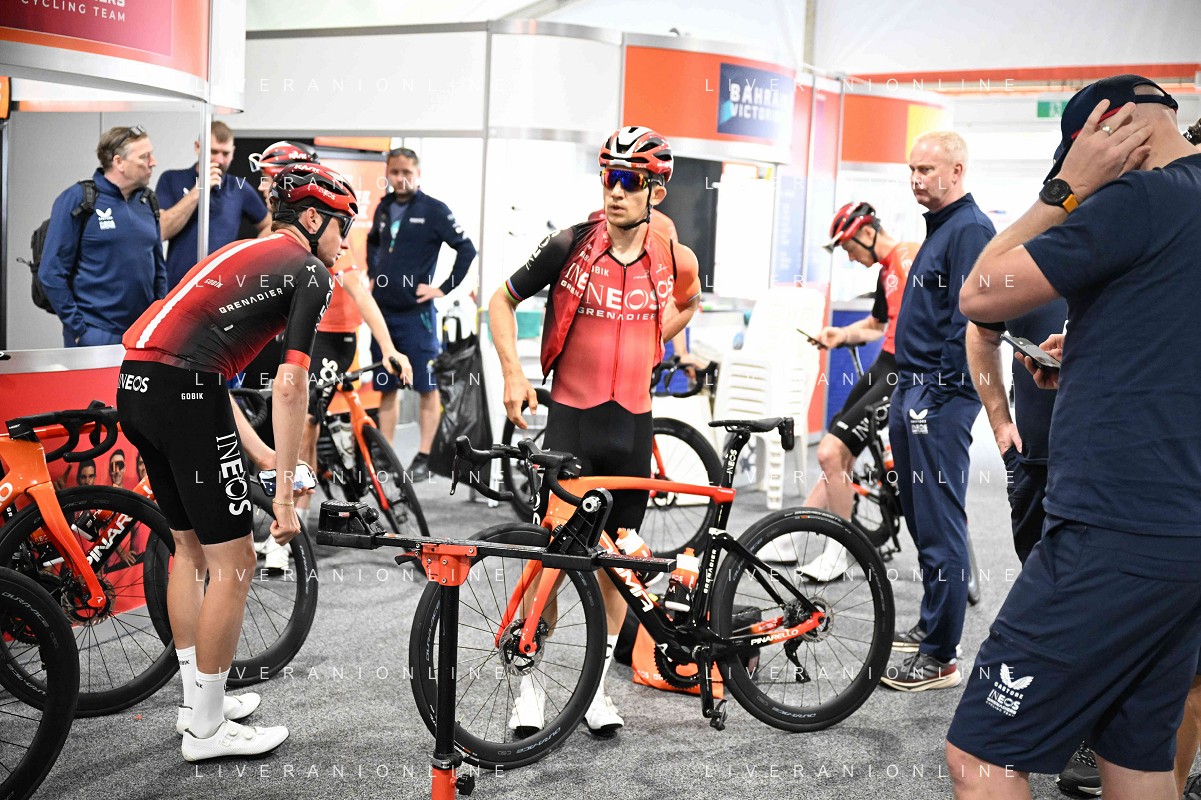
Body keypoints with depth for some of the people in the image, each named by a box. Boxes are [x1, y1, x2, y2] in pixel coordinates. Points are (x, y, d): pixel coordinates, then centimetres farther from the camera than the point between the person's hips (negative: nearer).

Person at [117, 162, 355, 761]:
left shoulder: (242, 255, 28)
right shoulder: (310, 272, 2)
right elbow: (290, 386, -8)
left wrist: (259, 452, 24)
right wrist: (285, 493, -6)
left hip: (133, 385, 9)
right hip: (183, 394, -9)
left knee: (190, 549, 21)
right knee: (233, 563, 1)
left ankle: (196, 700, 31)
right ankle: (206, 728, 9)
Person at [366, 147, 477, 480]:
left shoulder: (433, 210, -6)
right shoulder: (384, 208, 12)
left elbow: (467, 249, -8)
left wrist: (443, 289, -10)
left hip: (416, 313, -6)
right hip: (382, 311, 6)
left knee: (427, 386, -3)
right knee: (386, 387, 10)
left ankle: (424, 457, 1)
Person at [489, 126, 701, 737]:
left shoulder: (673, 259, -1)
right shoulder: (570, 245, -8)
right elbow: (502, 301, 2)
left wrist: (646, 350, 10)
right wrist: (512, 371, -10)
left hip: (633, 423, 3)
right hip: (570, 417, -3)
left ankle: (595, 685, 24)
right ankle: (531, 685, 12)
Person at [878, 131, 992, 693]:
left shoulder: (970, 229, -13)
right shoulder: (939, 228, 18)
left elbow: (969, 319, -21)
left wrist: (939, 392, -21)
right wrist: (908, 392, 20)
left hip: (940, 398, -11)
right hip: (914, 394, 11)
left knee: (940, 527, -6)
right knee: (921, 519, 18)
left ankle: (940, 657, -1)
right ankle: (932, 624, 30)